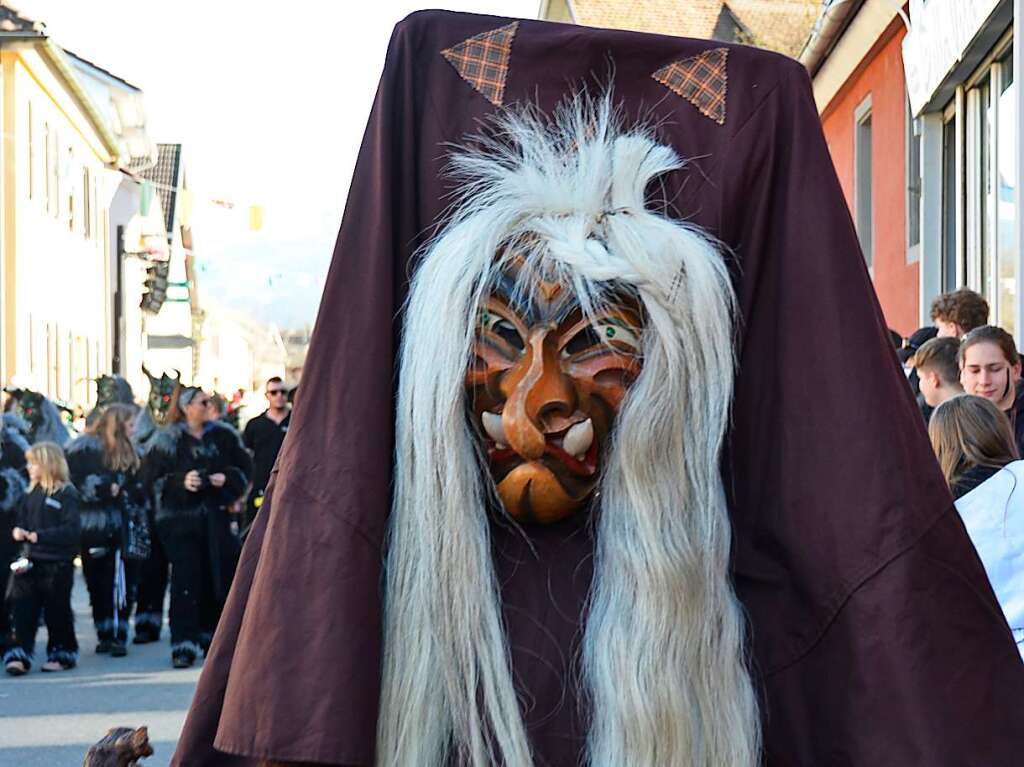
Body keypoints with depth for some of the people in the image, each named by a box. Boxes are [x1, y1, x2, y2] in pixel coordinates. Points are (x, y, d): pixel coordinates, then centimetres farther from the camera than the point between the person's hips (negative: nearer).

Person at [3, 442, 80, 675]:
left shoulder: (66, 494, -11)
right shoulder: (32, 494, 11)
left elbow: (71, 529, -17)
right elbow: (22, 521, 16)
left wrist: (39, 535, -22)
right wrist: (18, 531, -8)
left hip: (57, 564, -6)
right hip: (30, 560, 6)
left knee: (57, 609, 5)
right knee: (23, 608, -2)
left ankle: (62, 653, 19)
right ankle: (19, 654, -3)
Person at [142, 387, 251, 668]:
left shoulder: (223, 436, 8)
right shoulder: (166, 440, -2)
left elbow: (244, 467, 13)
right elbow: (151, 477, -5)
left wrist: (228, 479, -6)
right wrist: (181, 481, -18)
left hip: (215, 516, 4)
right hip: (179, 518, -4)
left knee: (217, 577, 6)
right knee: (186, 579, -10)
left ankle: (210, 637, 23)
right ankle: (184, 645, -8)